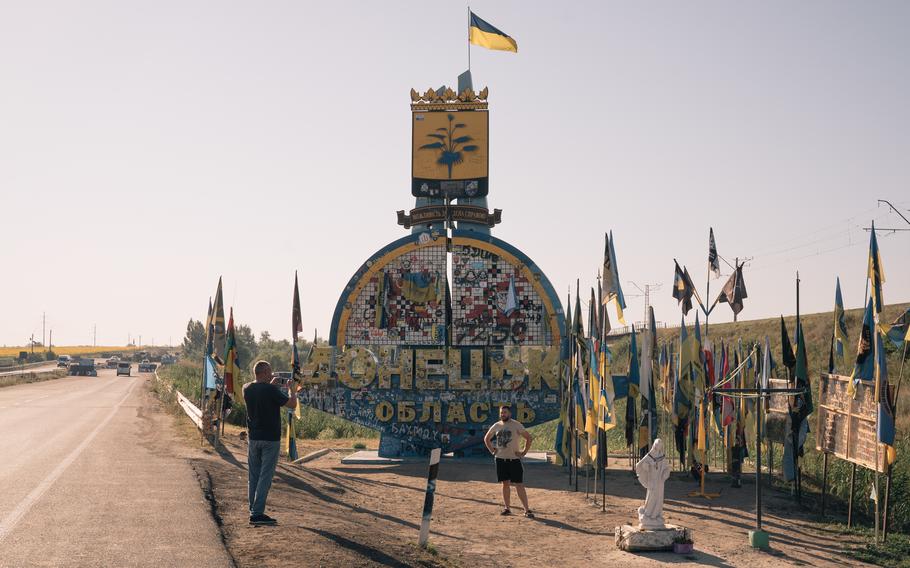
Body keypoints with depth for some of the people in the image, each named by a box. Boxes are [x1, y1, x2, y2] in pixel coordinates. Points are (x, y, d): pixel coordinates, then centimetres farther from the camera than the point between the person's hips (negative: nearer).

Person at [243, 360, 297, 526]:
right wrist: (292, 389, 6)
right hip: (270, 439, -6)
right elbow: (292, 404, -11)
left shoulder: (247, 389, 2)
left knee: (254, 476, 13)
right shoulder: (271, 391, -16)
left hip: (254, 438, 6)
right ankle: (257, 513, -7)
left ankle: (254, 511, 16)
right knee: (265, 477, -4)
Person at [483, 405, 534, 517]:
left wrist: (524, 452, -9)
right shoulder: (496, 426, 7)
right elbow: (486, 438, 21)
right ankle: (506, 508, 17)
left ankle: (527, 510, -5)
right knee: (505, 483, 9)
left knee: (519, 485, -7)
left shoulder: (516, 425, -6)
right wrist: (492, 450, 9)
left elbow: (529, 438, -4)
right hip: (500, 459, 4)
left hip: (514, 459, -4)